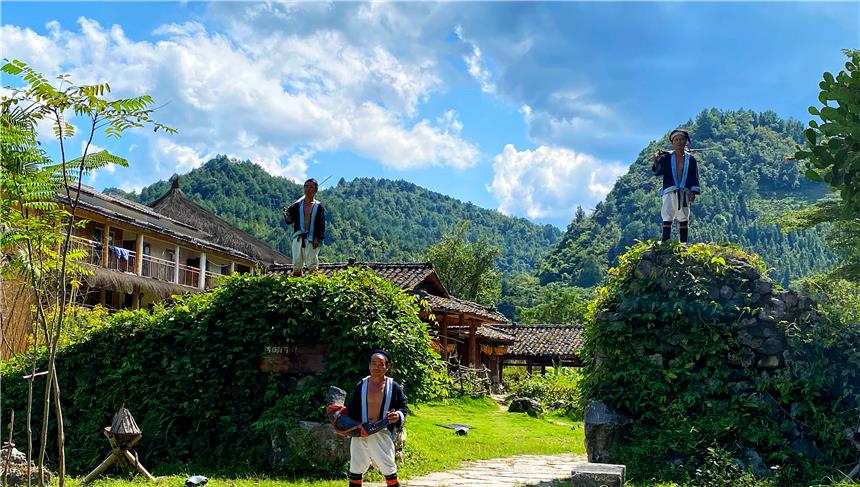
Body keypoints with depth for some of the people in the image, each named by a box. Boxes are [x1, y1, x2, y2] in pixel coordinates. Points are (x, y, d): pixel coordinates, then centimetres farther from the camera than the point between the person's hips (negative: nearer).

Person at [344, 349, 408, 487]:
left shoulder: (394, 387, -1)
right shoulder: (361, 385, 4)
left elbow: (404, 407, 3)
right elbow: (352, 409, 11)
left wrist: (398, 415, -18)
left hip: (383, 434, -2)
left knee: (389, 470, 6)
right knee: (355, 470, 11)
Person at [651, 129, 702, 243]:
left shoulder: (691, 159, 11)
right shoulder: (666, 157, 6)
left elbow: (695, 178, 10)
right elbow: (658, 172, -4)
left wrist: (693, 192, -2)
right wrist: (655, 163, -25)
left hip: (685, 192, 2)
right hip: (670, 191, -2)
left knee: (684, 219, 6)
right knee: (667, 218, -11)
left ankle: (684, 244, 11)